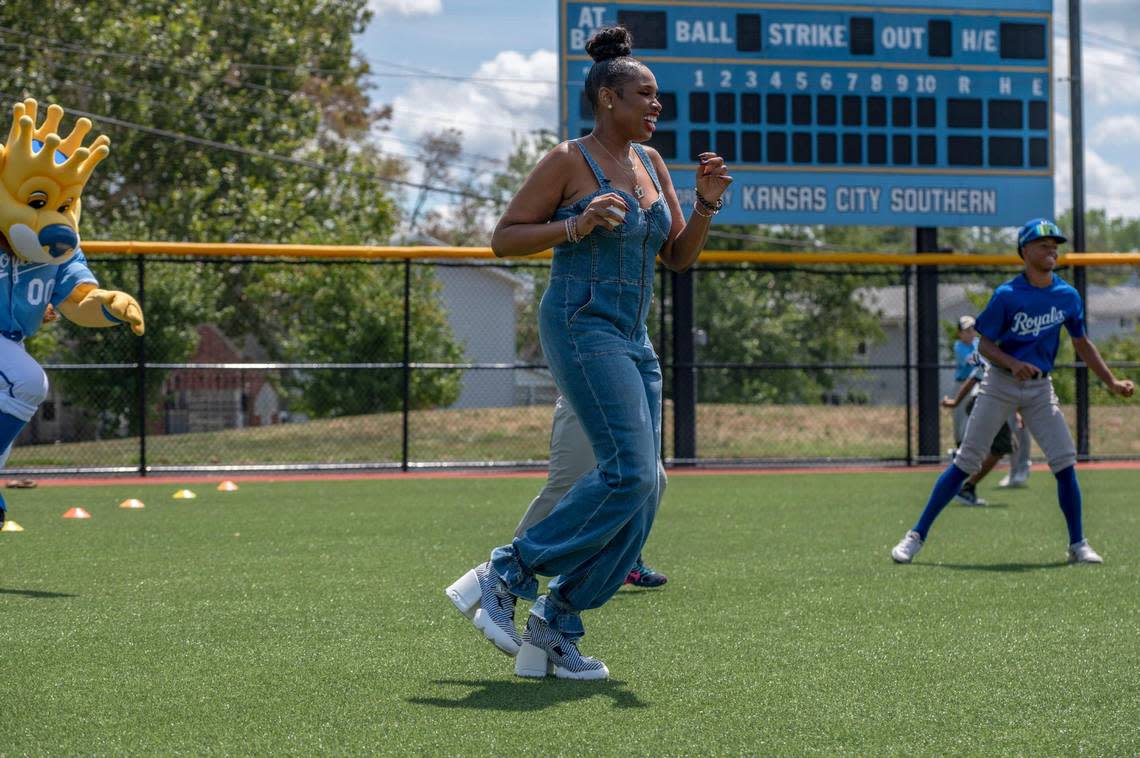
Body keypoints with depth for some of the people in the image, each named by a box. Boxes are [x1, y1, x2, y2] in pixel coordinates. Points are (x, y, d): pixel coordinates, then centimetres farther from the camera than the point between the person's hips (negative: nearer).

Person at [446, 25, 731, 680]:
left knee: (642, 493, -1)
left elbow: (680, 256, 18)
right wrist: (575, 226, -17)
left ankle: (553, 632, 5)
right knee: (630, 472, -21)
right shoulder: (568, 161, -5)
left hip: (633, 340, 8)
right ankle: (504, 577, -10)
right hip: (582, 326, -8)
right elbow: (503, 238, -4)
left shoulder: (651, 162, 16)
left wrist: (708, 203, 1)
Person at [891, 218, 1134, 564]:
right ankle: (917, 535, 0)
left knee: (1065, 463, -6)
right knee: (965, 463, -6)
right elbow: (984, 344, -8)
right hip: (1000, 383, -3)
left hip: (1040, 388, 3)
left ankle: (1078, 545, 9)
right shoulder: (1007, 295, -13)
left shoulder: (1067, 296, 0)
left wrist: (1112, 382, 8)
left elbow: (1082, 344, 12)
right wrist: (1012, 363, -27)